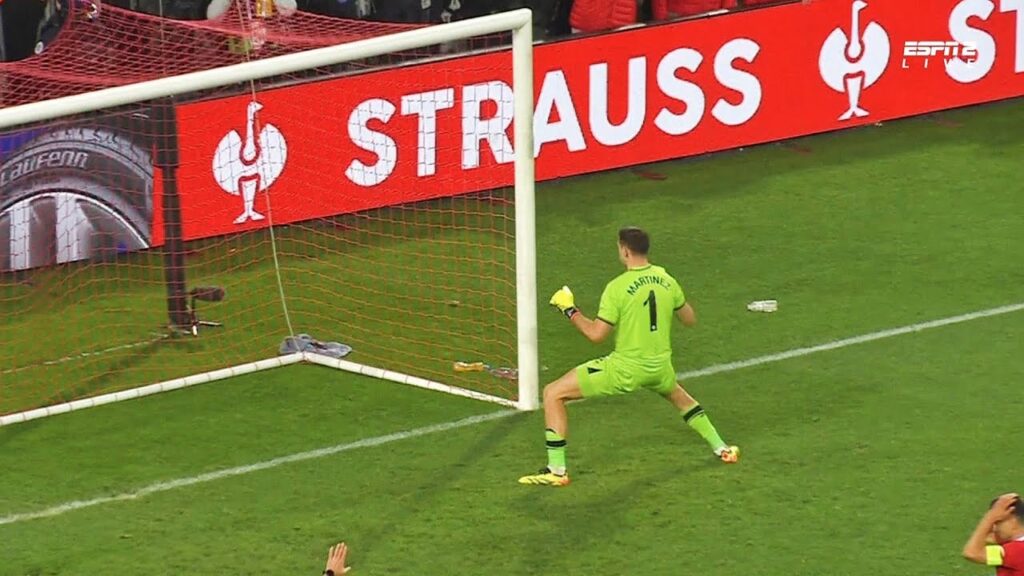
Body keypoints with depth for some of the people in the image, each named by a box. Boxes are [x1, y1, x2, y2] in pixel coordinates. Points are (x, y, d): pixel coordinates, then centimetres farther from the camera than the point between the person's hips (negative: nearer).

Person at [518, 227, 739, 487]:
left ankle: (557, 470, -3)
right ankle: (721, 448, 42)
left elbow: (596, 334, -16)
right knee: (678, 395, 41)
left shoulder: (618, 287, -16)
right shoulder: (666, 280, 1)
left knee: (553, 394, 1)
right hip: (660, 366, 6)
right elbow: (690, 319, 14)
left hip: (625, 368, -6)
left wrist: (569, 310, -4)